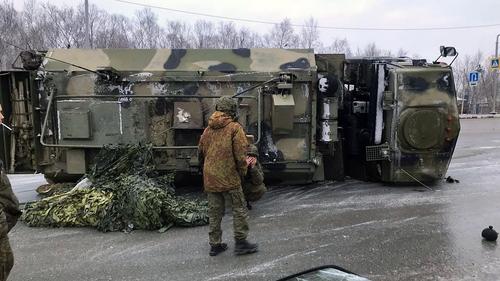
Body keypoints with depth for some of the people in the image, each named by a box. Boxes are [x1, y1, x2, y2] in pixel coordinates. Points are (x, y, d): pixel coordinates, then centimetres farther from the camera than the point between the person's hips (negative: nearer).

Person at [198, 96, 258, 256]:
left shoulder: (208, 129, 10)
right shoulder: (235, 128, -8)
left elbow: (201, 152, 16)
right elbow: (241, 154, -14)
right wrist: (243, 172, 0)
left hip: (210, 178, 6)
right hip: (229, 177, -6)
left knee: (214, 211, 14)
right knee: (239, 209, 7)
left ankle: (215, 244, 22)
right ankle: (240, 243, 11)